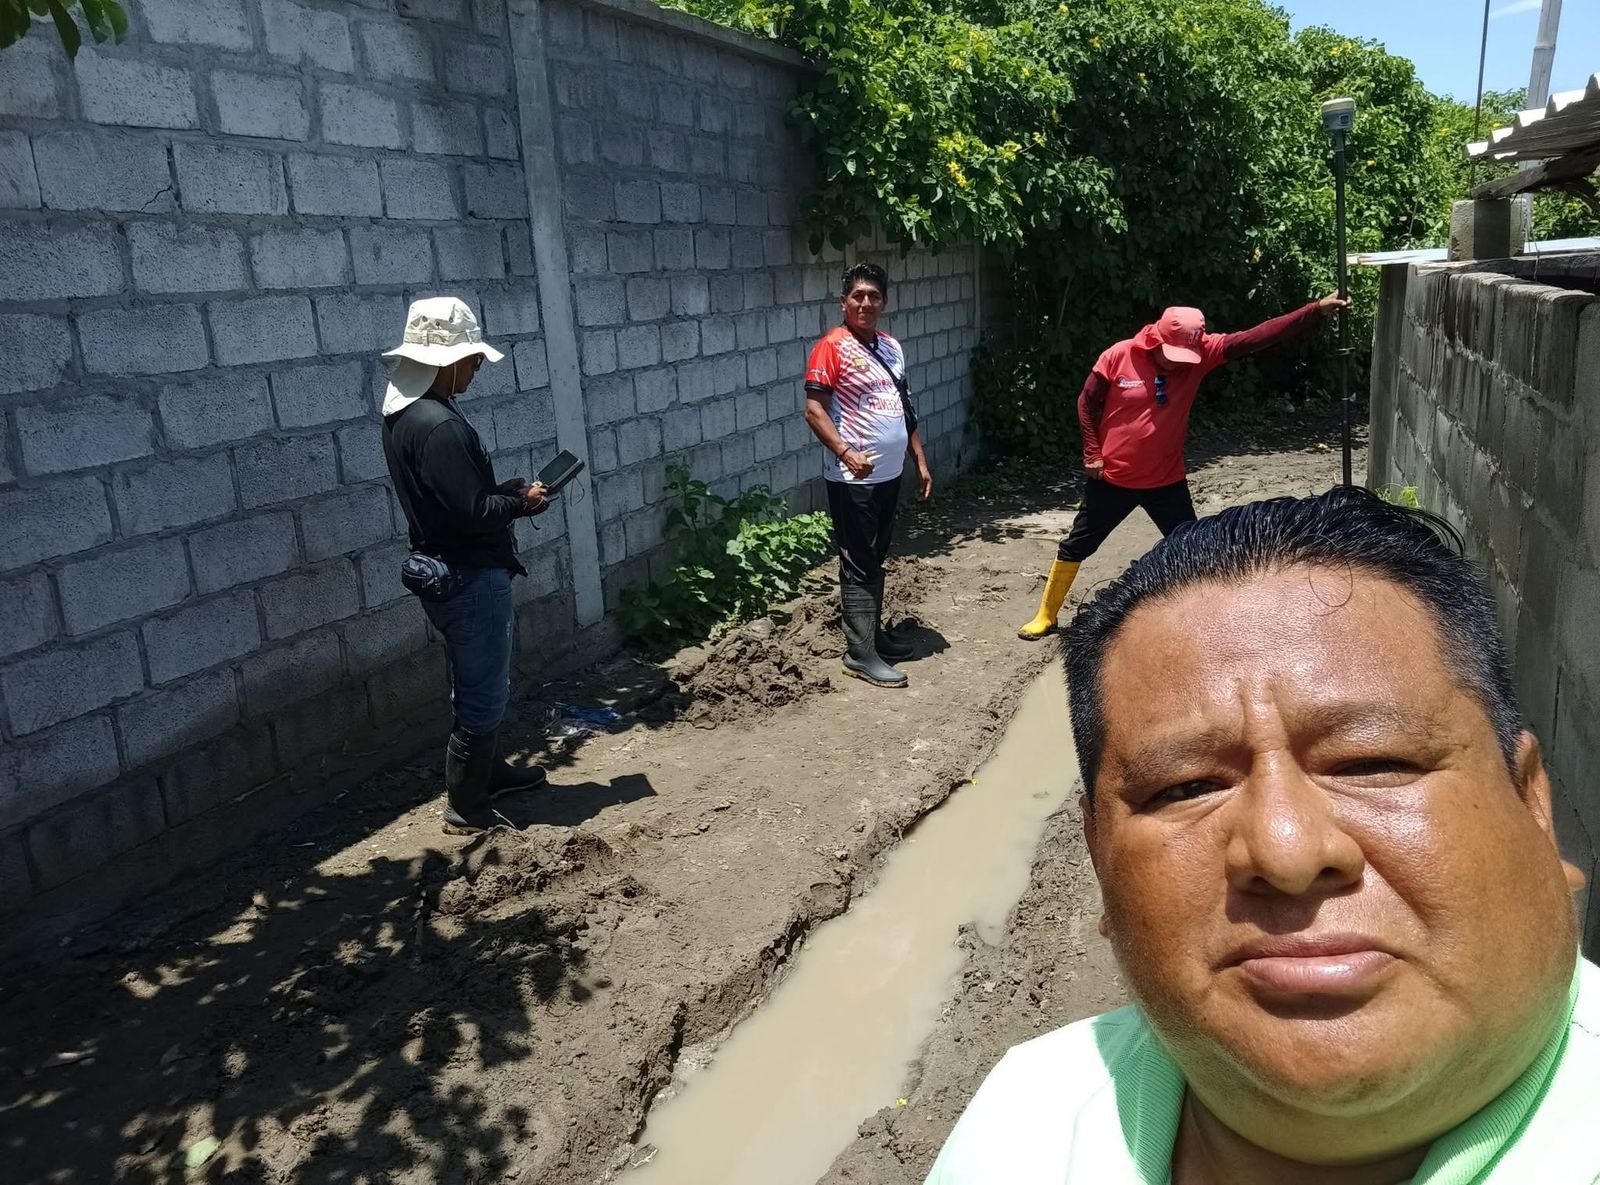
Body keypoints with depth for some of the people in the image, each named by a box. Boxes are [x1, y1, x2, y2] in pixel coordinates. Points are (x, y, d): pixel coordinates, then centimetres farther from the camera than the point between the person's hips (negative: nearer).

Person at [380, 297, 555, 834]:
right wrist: (522, 502, -9)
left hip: (445, 570, 10)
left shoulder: (404, 410, 7)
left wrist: (507, 490, 4)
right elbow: (472, 512, -26)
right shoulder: (439, 425, -25)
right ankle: (466, 807, 14)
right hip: (468, 577, -10)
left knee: (477, 685, 24)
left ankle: (488, 770, 41)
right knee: (483, 693, 2)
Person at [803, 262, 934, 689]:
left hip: (889, 474, 8)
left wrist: (920, 460, 17)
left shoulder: (891, 346, 13)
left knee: (876, 560, 16)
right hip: (853, 478, -8)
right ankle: (860, 653, 2)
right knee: (858, 565, -4)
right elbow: (813, 410, -18)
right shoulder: (832, 346, -11)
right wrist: (846, 453, -30)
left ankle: (873, 633, 28)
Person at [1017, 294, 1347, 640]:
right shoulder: (1118, 356, -16)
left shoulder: (1200, 353, -10)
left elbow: (1257, 338, -17)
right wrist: (1092, 453, -7)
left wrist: (1316, 311, -25)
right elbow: (1087, 403, -4)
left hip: (1167, 481, 2)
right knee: (1075, 547, 9)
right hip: (1112, 479, -2)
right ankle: (1045, 616, 24)